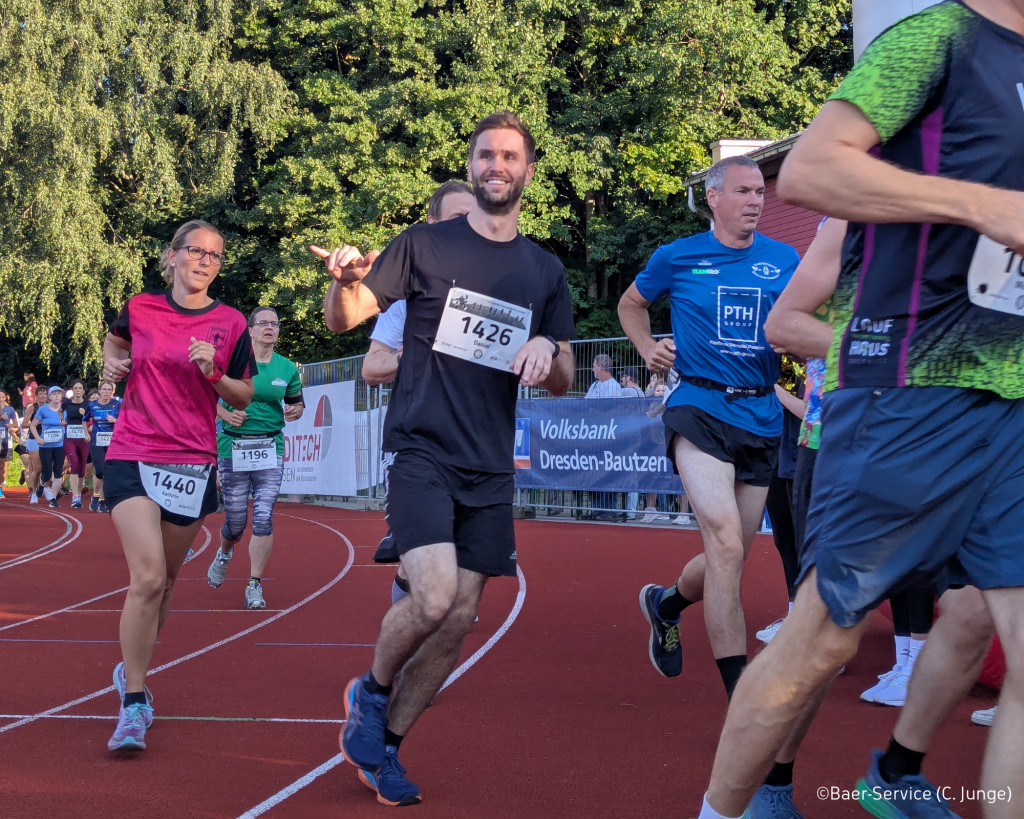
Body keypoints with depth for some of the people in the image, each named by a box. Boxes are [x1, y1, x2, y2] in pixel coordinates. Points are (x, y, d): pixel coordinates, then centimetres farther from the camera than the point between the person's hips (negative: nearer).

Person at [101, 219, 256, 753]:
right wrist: (112, 364, 5)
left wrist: (214, 373, -10)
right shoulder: (139, 309, 3)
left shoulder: (231, 324, 3)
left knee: (163, 582, 12)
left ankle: (130, 670, 37)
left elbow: (244, 398, 8)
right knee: (148, 577, -17)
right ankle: (134, 707, -10)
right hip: (132, 458, -2)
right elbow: (115, 341, 26)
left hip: (193, 463, 2)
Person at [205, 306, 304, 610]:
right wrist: (225, 413, -12)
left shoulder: (287, 368, 4)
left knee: (263, 519, -8)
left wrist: (295, 411, -6)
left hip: (270, 450, 1)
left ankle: (255, 586, 2)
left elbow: (296, 403, 16)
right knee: (236, 520, 5)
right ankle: (224, 554, 41)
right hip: (233, 448, -1)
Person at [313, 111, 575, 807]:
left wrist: (546, 349, -8)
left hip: (492, 469, 5)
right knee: (434, 598, -21)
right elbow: (344, 319, -3)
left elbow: (565, 383, 15)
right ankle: (372, 691, 9)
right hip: (423, 453, -4)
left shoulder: (546, 271, 12)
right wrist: (346, 279, -26)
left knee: (460, 620, 2)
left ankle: (383, 743, 18)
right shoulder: (427, 245, 2)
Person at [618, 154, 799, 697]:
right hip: (700, 411, -4)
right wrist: (647, 348, 5)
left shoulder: (783, 260, 8)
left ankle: (665, 604, 45)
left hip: (761, 416, 4)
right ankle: (740, 698, -17)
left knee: (732, 556, 12)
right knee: (726, 544, -19)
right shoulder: (677, 258, 4)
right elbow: (631, 304, 21)